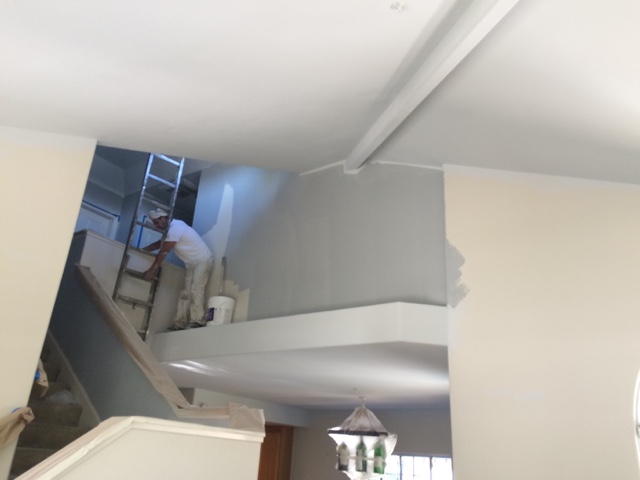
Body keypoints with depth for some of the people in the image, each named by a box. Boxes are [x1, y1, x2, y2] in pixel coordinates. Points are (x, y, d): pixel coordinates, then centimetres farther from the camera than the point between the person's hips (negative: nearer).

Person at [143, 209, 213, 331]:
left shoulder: (175, 229, -19)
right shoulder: (173, 227, 13)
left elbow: (163, 252, -20)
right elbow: (158, 244, 23)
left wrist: (152, 270, -16)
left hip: (203, 261, -10)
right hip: (192, 264, 10)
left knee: (195, 290, -22)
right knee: (186, 293, 2)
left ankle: (197, 321, -27)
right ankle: (180, 323, 0)